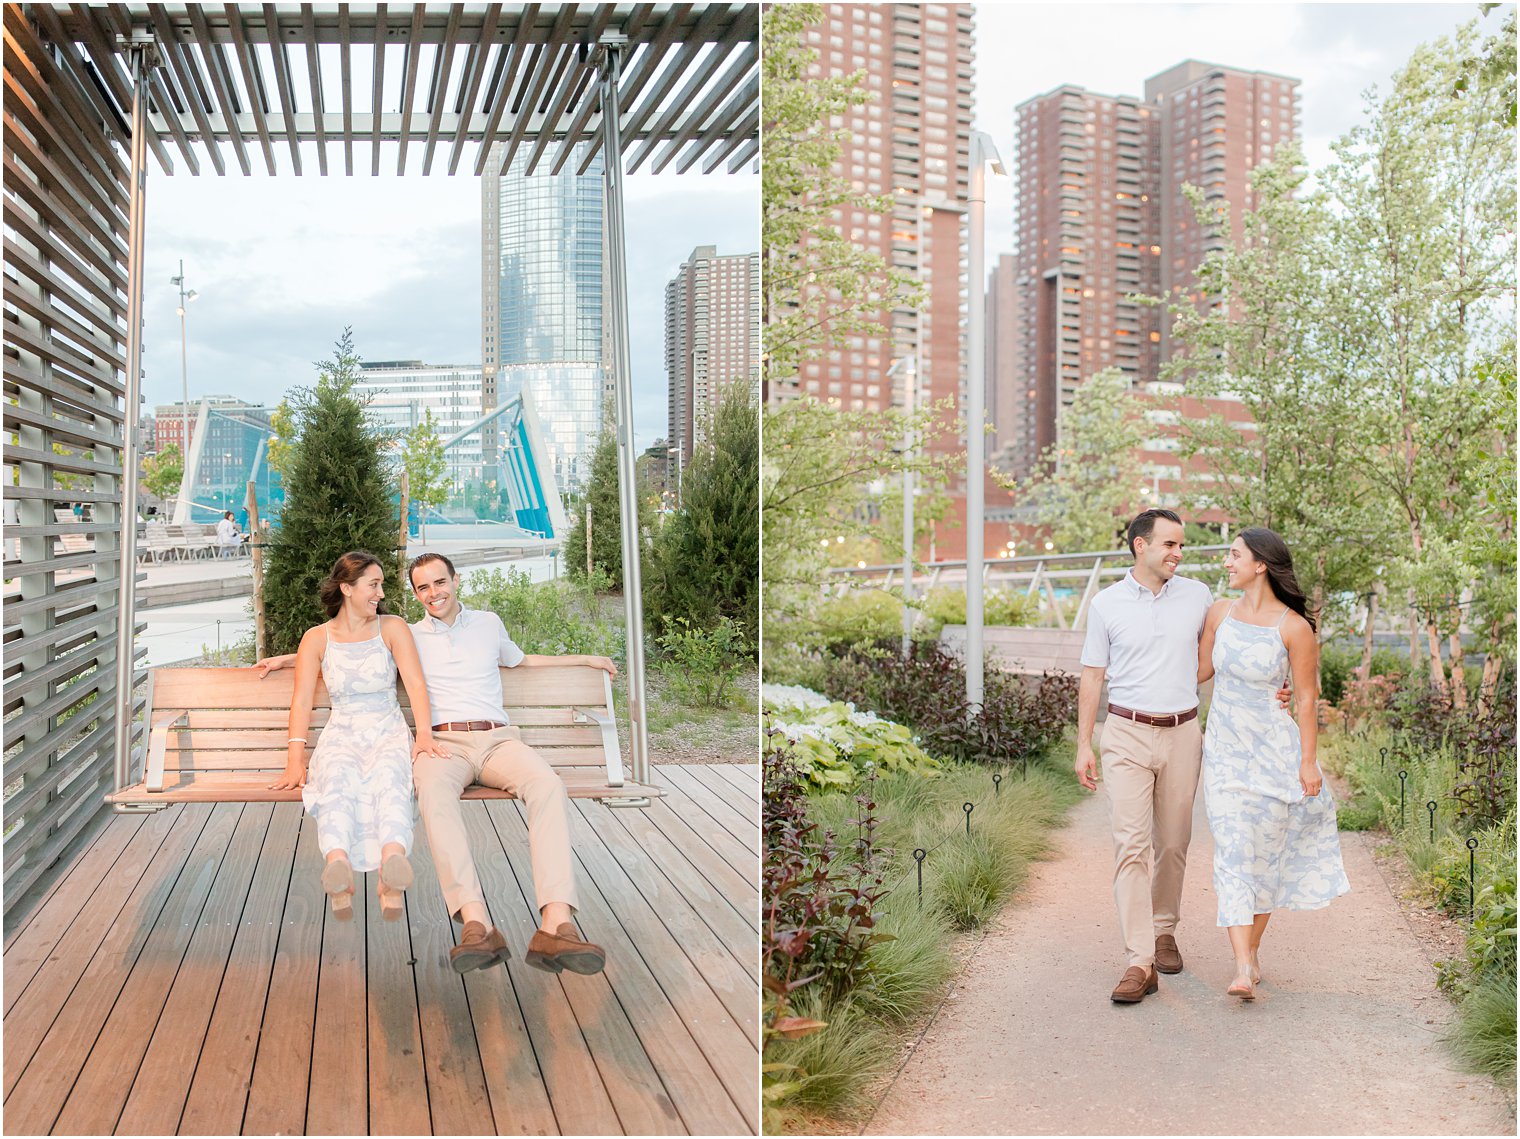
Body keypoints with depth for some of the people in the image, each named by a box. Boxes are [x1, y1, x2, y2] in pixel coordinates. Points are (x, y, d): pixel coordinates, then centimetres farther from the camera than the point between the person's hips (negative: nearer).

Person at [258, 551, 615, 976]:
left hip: (498, 739, 1)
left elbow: (520, 659, 44)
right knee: (433, 789, -41)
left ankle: (556, 926, -49)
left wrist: (586, 659, 48)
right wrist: (288, 658, 30)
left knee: (548, 785, -35)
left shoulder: (488, 623, 26)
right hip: (444, 743, -1)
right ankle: (477, 925, -53)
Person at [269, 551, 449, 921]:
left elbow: (415, 683, -3)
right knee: (338, 779, -36)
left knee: (389, 775, -37)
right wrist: (295, 759, -14)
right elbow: (302, 700, 1)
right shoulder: (317, 638, 11)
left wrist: (424, 733, -20)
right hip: (342, 735, 0)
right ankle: (339, 869, -65)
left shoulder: (392, 628, 10)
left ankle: (392, 863, -67)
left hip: (389, 733, 0)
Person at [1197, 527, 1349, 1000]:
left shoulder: (1294, 627, -12)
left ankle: (1253, 947, 27)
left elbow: (1307, 698, -6)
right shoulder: (1220, 611, 1)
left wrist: (1307, 762, -6)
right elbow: (1202, 668, 15)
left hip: (1272, 748, -3)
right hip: (1224, 747, 3)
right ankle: (1243, 968, -9)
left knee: (1265, 852, 7)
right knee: (1232, 851, -6)